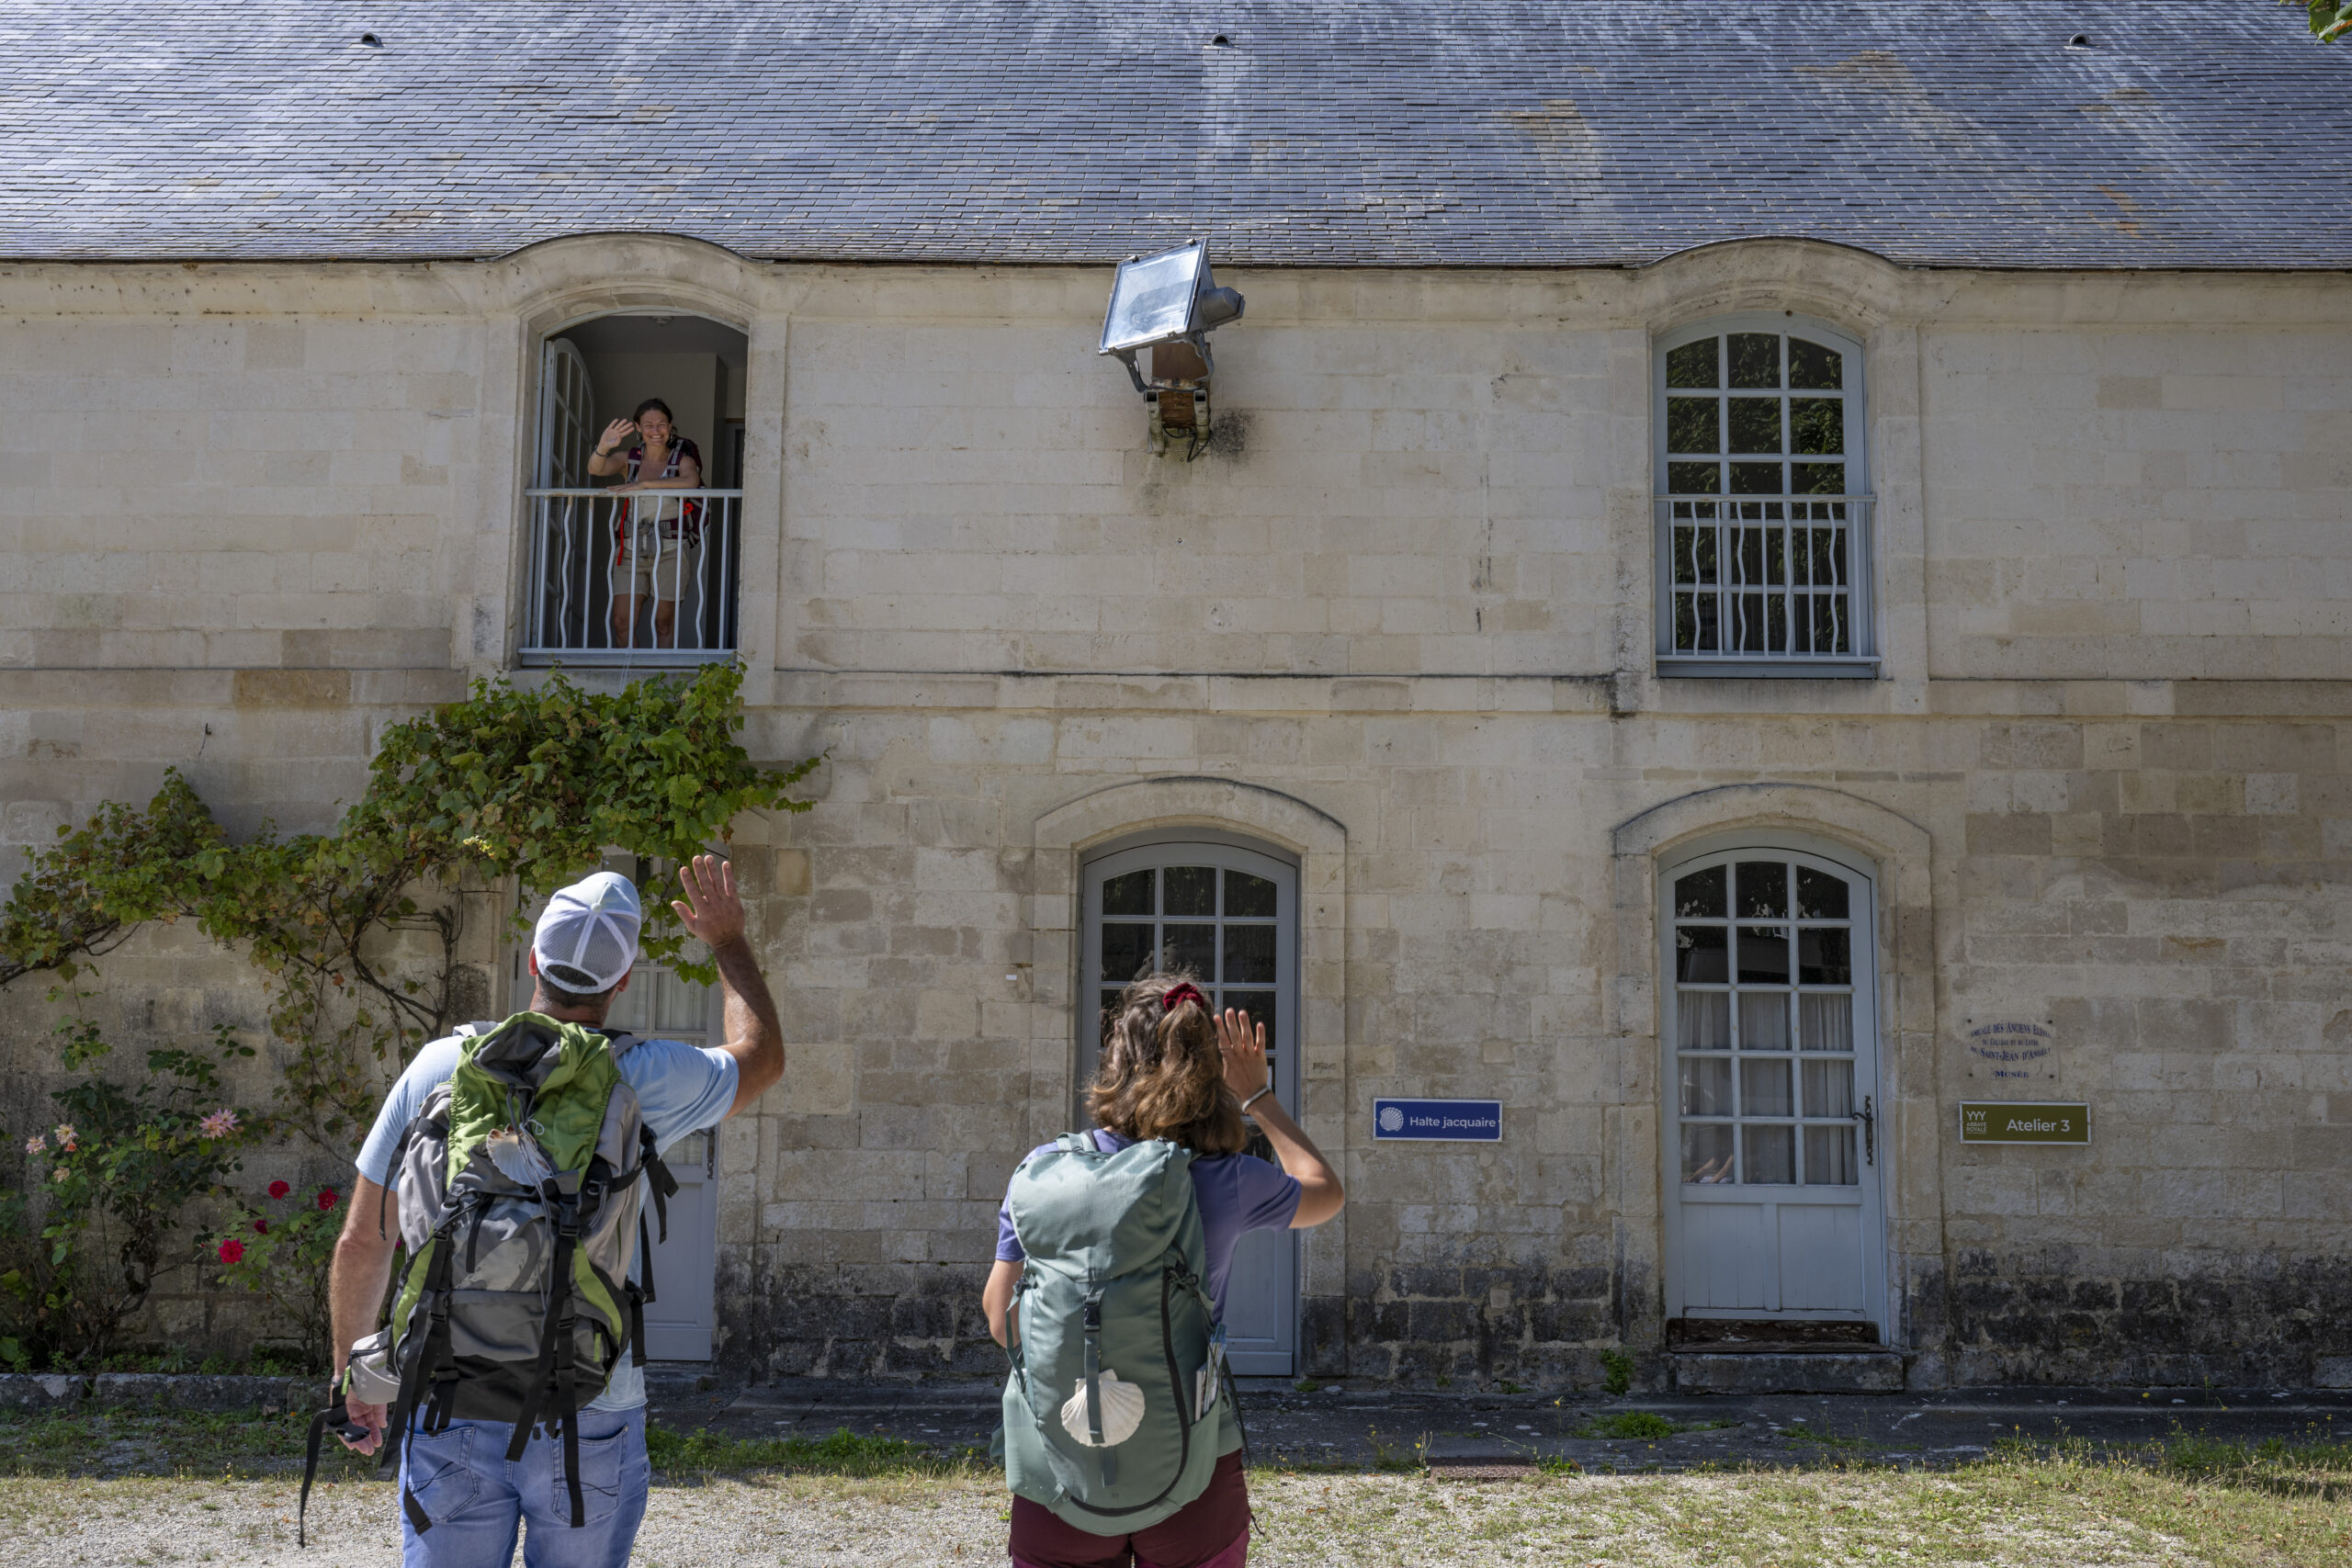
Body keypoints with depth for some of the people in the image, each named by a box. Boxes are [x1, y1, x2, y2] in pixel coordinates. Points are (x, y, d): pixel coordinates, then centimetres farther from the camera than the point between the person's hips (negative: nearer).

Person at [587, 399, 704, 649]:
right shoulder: (629, 459, 9)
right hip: (631, 550, 2)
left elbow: (691, 481, -21)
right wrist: (602, 448, -32)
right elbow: (596, 469, -10)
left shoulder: (682, 460, 2)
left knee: (664, 622, 0)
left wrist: (645, 484, -29)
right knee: (622, 622, -5)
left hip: (669, 551, -2)